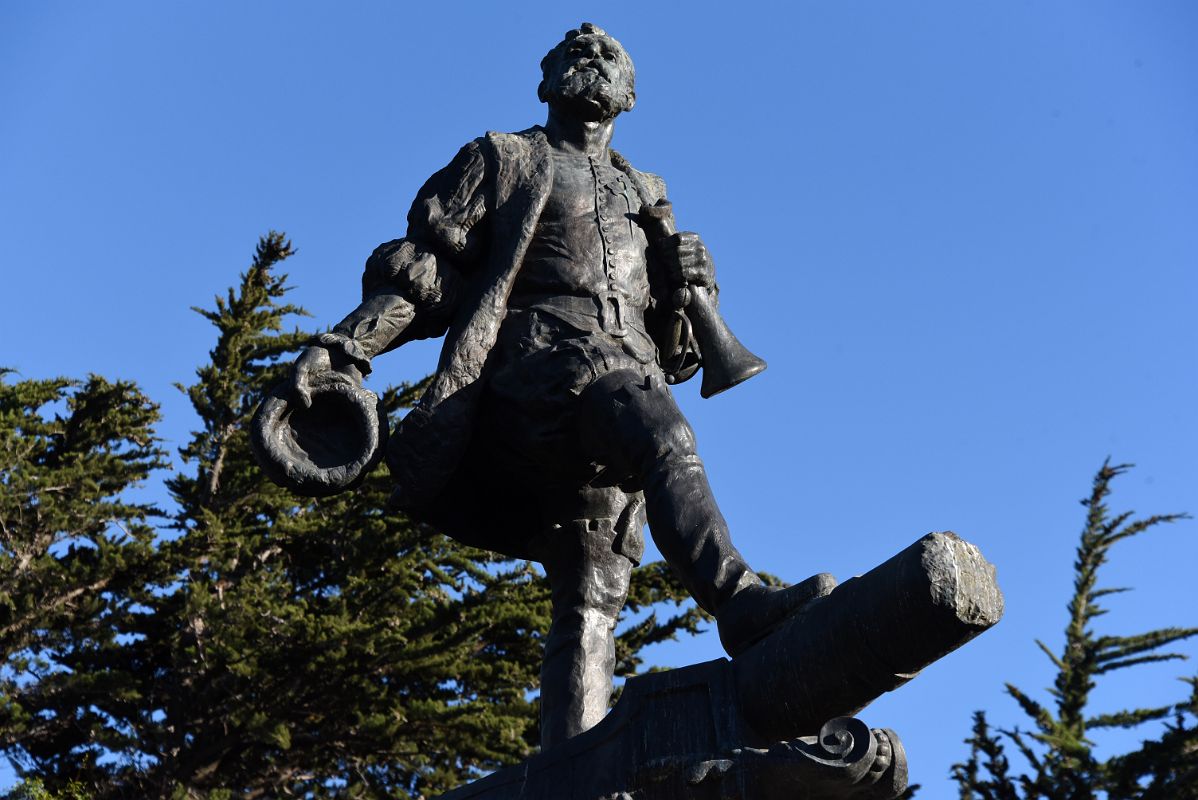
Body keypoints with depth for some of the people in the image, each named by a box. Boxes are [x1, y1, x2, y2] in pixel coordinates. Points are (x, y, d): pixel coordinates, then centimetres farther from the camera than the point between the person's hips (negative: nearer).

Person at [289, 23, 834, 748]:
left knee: (592, 600, -9)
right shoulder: (502, 160, 22)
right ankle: (741, 603, -49)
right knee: (666, 440, -35)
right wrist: (347, 343, -4)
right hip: (535, 356, -4)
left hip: (629, 378, 4)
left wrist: (686, 288, 4)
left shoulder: (647, 197, 32)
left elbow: (674, 352, 27)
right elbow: (422, 268, 11)